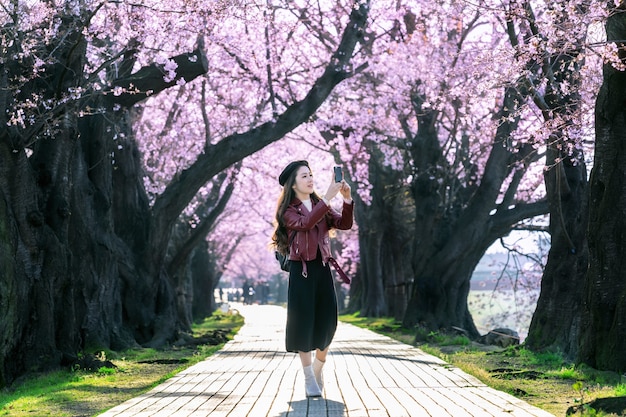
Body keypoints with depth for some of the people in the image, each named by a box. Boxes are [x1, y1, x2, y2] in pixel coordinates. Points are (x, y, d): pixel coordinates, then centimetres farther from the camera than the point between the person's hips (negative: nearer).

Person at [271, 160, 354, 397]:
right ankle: (309, 379, 4)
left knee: (328, 321, 2)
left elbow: (344, 224, -1)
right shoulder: (288, 211, -2)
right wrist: (328, 197, -29)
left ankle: (318, 369, 23)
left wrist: (347, 199, -17)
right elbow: (305, 223, -23)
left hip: (322, 268, 4)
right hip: (301, 270, -4)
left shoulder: (320, 206, 13)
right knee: (303, 322, -3)